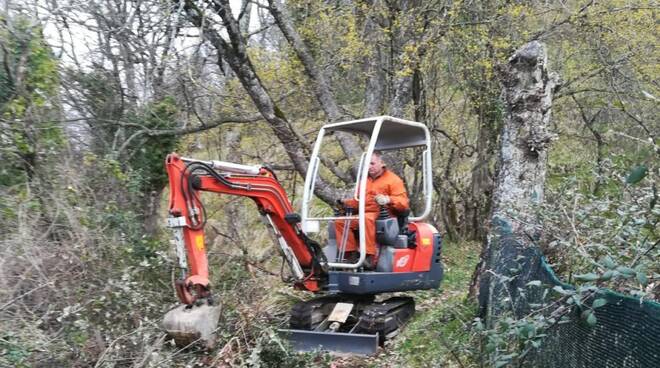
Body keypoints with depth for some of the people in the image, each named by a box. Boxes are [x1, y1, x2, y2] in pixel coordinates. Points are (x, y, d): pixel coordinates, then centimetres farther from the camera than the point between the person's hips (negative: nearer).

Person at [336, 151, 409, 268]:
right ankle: (351, 254, -18)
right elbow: (358, 201, 33)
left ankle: (370, 257, -39)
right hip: (364, 215, 7)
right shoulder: (365, 180, 26)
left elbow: (403, 202, -8)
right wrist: (346, 202, 12)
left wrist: (388, 199, -27)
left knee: (366, 219, -39)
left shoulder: (393, 179, 4)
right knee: (341, 221, -15)